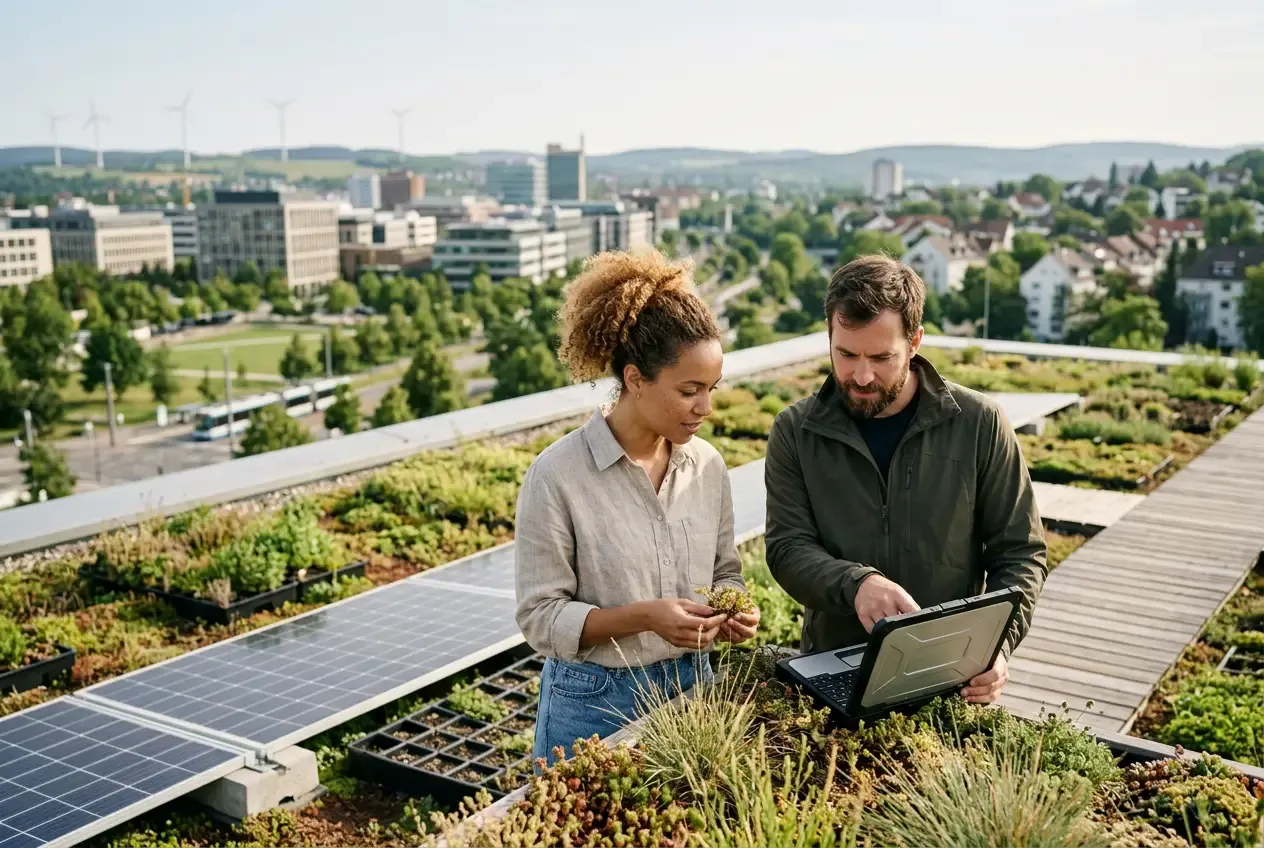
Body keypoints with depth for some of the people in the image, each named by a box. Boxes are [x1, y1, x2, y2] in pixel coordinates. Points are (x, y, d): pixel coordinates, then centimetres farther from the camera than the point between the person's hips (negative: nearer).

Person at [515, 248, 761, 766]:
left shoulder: (707, 465, -1)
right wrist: (644, 617, -26)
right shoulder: (557, 476, -16)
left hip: (692, 688, 5)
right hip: (595, 702, -4)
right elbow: (542, 618, -13)